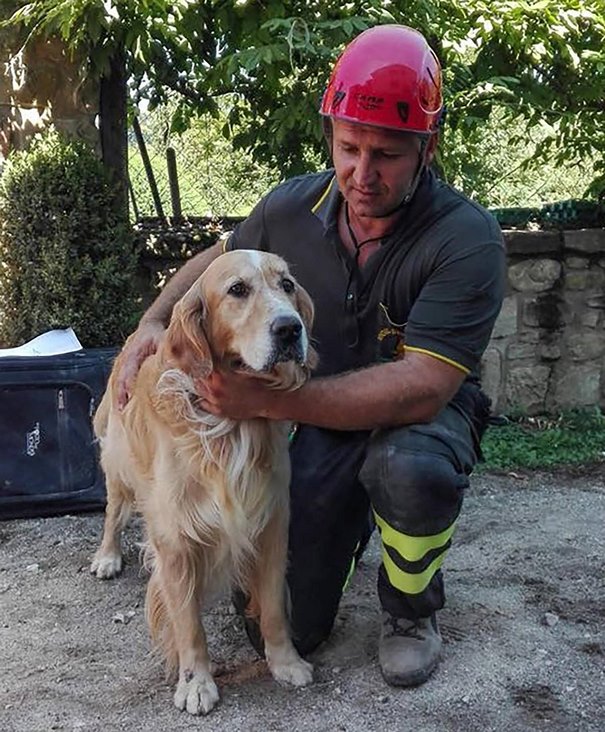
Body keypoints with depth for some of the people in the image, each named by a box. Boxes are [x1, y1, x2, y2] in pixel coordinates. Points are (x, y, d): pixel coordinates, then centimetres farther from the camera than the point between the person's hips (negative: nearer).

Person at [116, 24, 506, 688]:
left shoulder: (467, 240, -25)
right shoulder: (293, 207, -10)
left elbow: (421, 387, -33)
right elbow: (215, 259, 11)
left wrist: (266, 400, -38)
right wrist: (153, 320, -7)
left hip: (422, 412, -3)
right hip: (326, 420, 4)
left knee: (409, 469, -41)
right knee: (283, 627, -3)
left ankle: (411, 607, -6)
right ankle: (347, 524, 31)